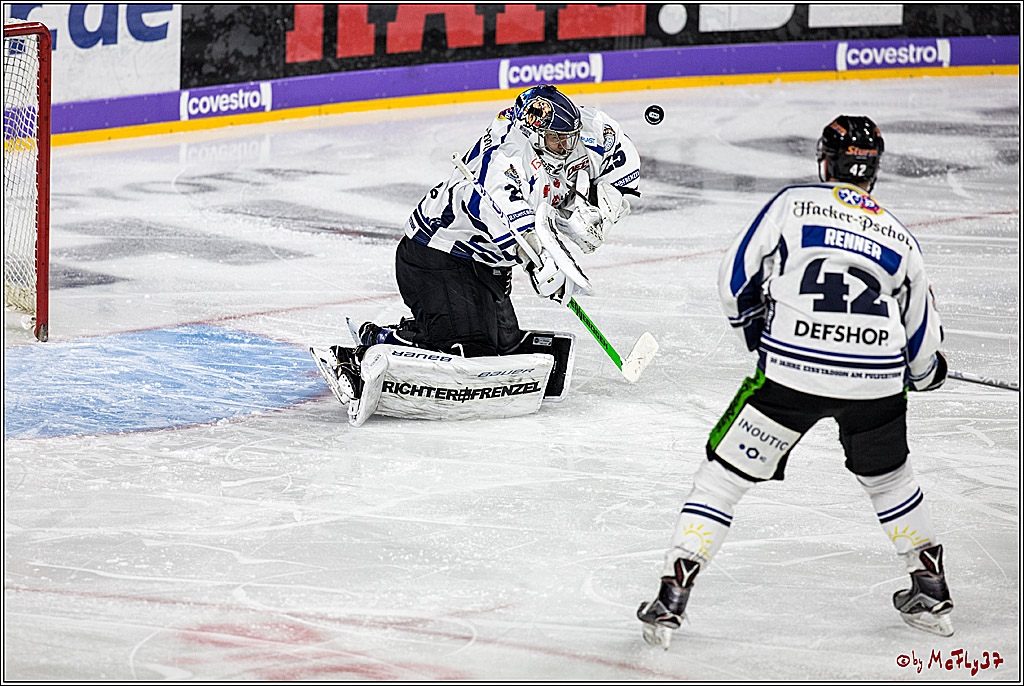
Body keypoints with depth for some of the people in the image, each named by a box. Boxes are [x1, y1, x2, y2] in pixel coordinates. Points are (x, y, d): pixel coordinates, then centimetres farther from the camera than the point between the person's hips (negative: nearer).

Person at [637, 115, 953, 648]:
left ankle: (671, 599, 1)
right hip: (876, 379, 3)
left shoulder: (792, 204, 7)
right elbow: (922, 338, 24)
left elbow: (735, 280, 6)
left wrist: (755, 326, 25)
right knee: (886, 476, 30)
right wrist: (927, 372, 46)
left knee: (726, 474, 9)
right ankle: (931, 593, 33)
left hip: (792, 371, -3)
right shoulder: (898, 237, 18)